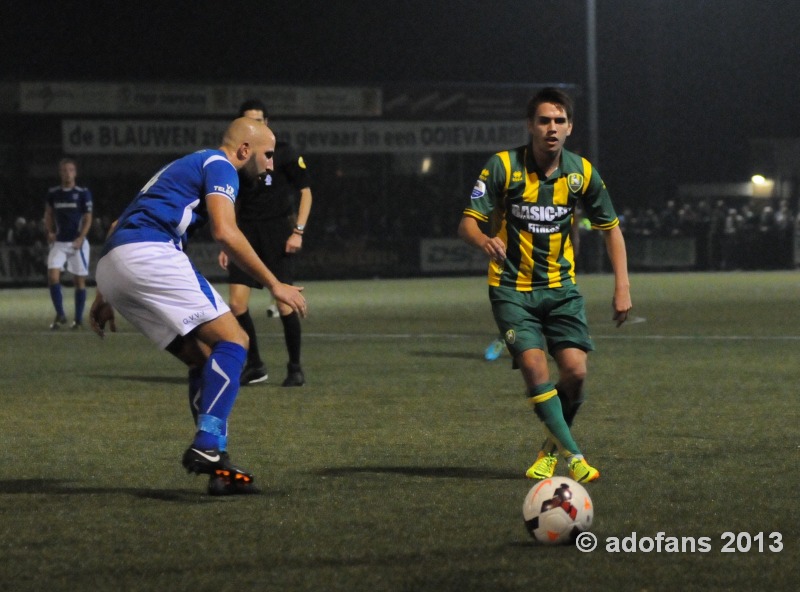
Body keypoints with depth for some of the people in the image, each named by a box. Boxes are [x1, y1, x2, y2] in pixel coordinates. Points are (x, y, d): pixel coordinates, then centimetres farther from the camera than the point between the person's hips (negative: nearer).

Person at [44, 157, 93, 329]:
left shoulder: (83, 193, -4)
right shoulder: (53, 193, 5)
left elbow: (88, 218, -3)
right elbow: (48, 214, 17)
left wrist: (81, 238, -16)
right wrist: (49, 232, 0)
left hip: (77, 243, -2)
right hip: (59, 242, 2)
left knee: (79, 280, 3)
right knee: (52, 275, -14)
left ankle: (78, 318, 14)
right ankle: (60, 315, -5)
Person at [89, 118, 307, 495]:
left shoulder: (182, 167, 32)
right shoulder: (219, 166, 4)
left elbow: (119, 227, 32)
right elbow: (225, 233, -13)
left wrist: (105, 295, 30)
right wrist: (274, 285, -7)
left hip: (110, 266, 9)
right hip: (149, 253, -9)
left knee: (204, 359, 13)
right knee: (232, 341, -9)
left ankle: (217, 468, 5)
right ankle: (207, 446, -23)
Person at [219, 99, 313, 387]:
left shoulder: (283, 153, -1)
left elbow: (305, 192, 1)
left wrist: (298, 231, -9)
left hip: (278, 233, -4)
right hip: (246, 233, 4)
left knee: (285, 305, -9)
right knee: (237, 303, -7)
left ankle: (295, 367, 8)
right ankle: (254, 366, 9)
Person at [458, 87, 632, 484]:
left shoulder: (581, 172, -1)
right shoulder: (503, 167, -11)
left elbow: (610, 227, 11)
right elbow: (468, 223, -13)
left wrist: (622, 285, 1)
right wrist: (485, 241, -37)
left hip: (560, 286, 3)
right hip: (512, 287, -3)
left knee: (574, 370, -11)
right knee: (534, 366, -21)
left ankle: (551, 449, 15)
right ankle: (573, 456, -10)